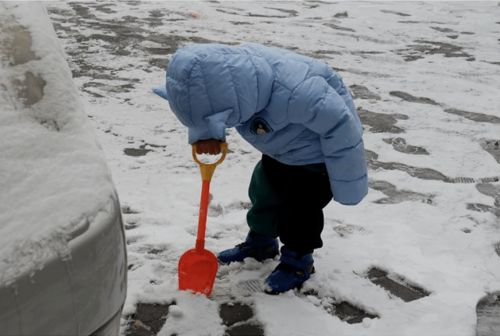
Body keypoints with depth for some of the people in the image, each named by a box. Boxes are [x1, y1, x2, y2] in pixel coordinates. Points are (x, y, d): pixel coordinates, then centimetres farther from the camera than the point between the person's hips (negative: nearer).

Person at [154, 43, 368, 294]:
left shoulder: (293, 93, -47)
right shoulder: (229, 67, -24)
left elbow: (339, 125, -34)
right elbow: (202, 105, -3)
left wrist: (348, 185, -24)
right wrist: (204, 133, -26)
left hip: (319, 154, -7)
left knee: (300, 206, -5)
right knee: (264, 192, 16)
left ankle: (298, 260, 20)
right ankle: (260, 242, 39)